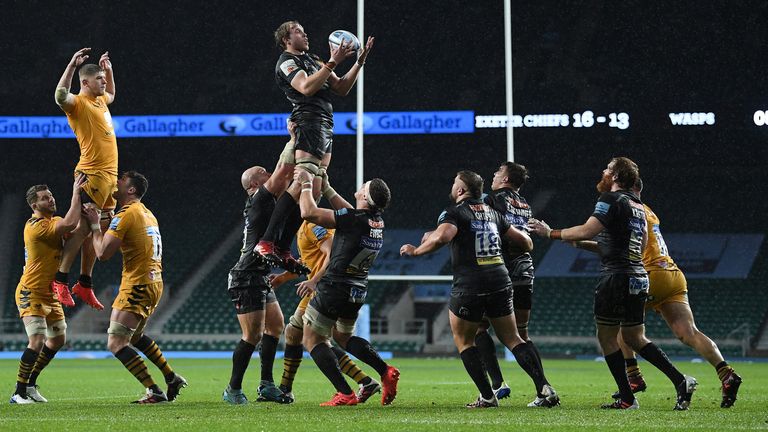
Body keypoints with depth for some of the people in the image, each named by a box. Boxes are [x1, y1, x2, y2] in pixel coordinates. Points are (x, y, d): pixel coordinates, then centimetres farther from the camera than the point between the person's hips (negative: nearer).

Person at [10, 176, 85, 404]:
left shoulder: (53, 221, 8)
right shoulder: (36, 226, -22)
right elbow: (70, 224, -34)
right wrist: (76, 193, -29)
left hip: (49, 294, 10)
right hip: (31, 293, -10)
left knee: (58, 340, 15)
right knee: (37, 342, -19)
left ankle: (30, 384, 28)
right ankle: (19, 393, -10)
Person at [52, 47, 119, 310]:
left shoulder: (100, 100, 18)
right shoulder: (78, 103, -8)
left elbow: (111, 94, 44)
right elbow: (60, 96, -32)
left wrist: (109, 70, 31)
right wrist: (72, 66, -32)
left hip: (109, 175, 9)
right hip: (92, 173, -9)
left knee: (99, 229, 9)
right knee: (84, 226, -13)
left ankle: (85, 284, 14)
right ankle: (60, 280, -10)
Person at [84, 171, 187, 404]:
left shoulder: (126, 215, -14)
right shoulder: (147, 213, 15)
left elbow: (103, 253, -18)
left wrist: (95, 225, -4)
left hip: (137, 286, -10)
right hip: (154, 282, 10)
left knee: (116, 343, -8)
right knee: (135, 336, 28)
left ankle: (154, 391, -14)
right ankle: (172, 378, 27)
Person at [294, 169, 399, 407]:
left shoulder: (354, 219, -22)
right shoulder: (377, 220, 1)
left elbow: (309, 213, -23)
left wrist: (306, 185, -8)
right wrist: (324, 186, 23)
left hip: (335, 287, -8)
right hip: (358, 291, 8)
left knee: (312, 339, 6)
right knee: (343, 337, 28)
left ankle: (345, 393, -7)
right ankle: (386, 372, 9)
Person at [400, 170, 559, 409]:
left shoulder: (454, 212, -2)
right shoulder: (493, 213, 16)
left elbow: (443, 236, -22)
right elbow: (525, 242, 18)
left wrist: (416, 250, -8)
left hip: (469, 284, -5)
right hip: (501, 280, 5)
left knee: (463, 340, 12)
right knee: (512, 338, 11)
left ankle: (487, 396, 2)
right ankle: (544, 387, -4)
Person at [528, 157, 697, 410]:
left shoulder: (611, 199, -9)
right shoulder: (638, 205, 18)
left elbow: (586, 231, -19)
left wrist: (551, 233, -9)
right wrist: (596, 246, 29)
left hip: (616, 276, -8)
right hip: (638, 277, 8)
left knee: (606, 337, 1)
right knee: (635, 339, 14)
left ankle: (627, 399, -2)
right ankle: (680, 381, 2)